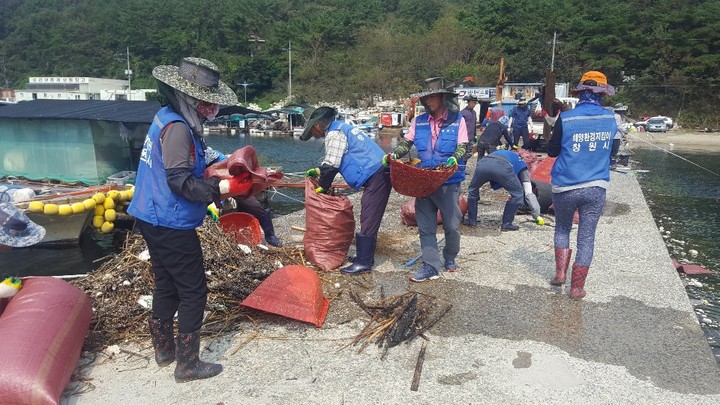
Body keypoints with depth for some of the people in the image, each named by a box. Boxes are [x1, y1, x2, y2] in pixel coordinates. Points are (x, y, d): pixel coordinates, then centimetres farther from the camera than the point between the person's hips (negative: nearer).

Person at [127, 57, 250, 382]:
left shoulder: (168, 118, 10)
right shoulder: (177, 127, -20)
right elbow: (180, 182, -25)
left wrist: (219, 172, 7)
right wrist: (222, 188, -25)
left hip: (154, 220, 10)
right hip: (171, 226, -10)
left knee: (166, 285, 21)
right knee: (193, 291, 1)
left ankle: (164, 350, 36)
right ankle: (187, 365, 11)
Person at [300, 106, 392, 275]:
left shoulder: (334, 134, -12)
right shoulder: (341, 127, 20)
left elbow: (331, 165, -13)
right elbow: (334, 160, 29)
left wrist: (323, 186, 2)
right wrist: (318, 171, 28)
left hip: (375, 177, -10)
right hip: (379, 174, 10)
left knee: (368, 221, -6)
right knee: (370, 219, 16)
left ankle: (363, 262, 0)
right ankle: (366, 255, 25)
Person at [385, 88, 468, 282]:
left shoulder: (457, 120, -2)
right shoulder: (419, 121, 6)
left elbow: (462, 147, -5)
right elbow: (406, 143, 8)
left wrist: (455, 159, -26)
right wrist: (394, 154, -12)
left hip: (449, 181, -2)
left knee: (452, 224, 7)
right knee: (425, 225, 3)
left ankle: (450, 257, 32)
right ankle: (430, 265, 10)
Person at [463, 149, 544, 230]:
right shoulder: (522, 165, 33)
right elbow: (529, 193, 25)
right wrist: (537, 216, 30)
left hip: (483, 163, 4)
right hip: (502, 166, -4)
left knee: (473, 190, 31)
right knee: (517, 194, 19)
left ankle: (471, 220, 33)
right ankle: (506, 224, 19)